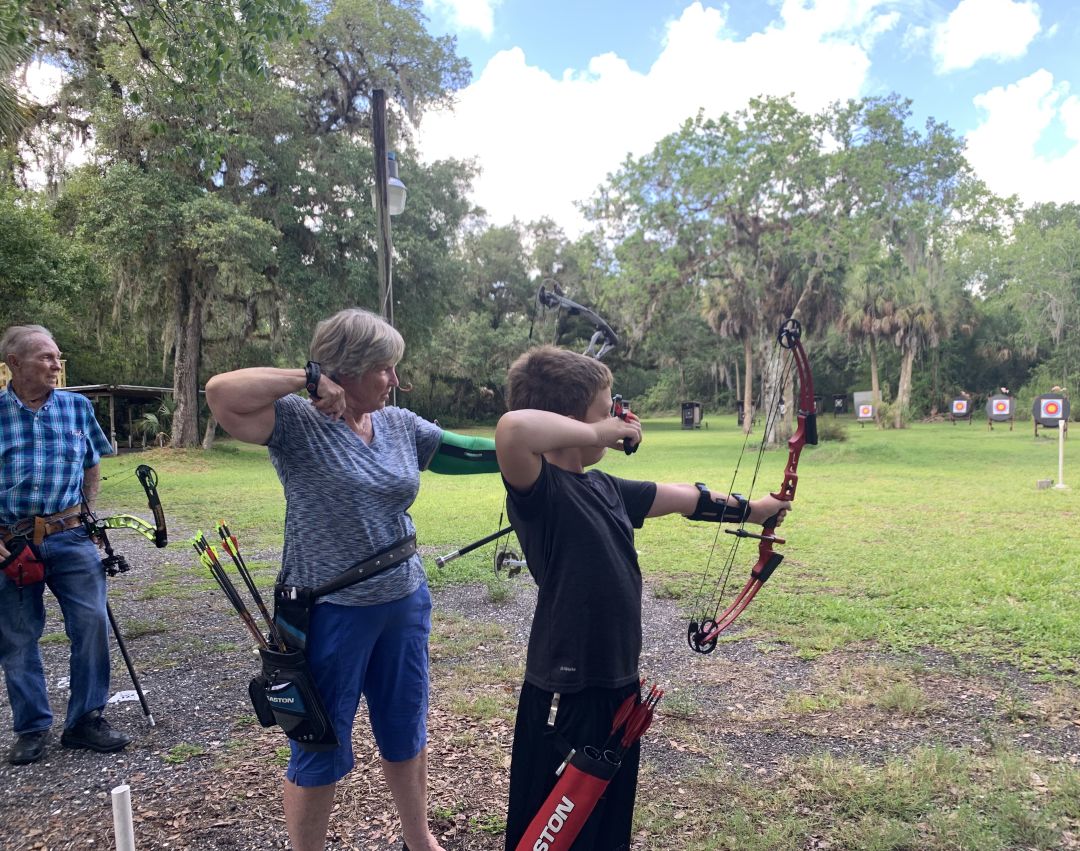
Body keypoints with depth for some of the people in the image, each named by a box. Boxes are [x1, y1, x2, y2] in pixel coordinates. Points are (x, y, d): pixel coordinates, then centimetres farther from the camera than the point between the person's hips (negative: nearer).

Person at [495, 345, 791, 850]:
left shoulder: (603, 487, 6)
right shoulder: (538, 487, -21)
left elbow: (680, 497, 20)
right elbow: (513, 428, -43)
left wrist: (753, 509, 31)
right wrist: (596, 433, -28)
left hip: (617, 684, 9)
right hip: (566, 694, -9)